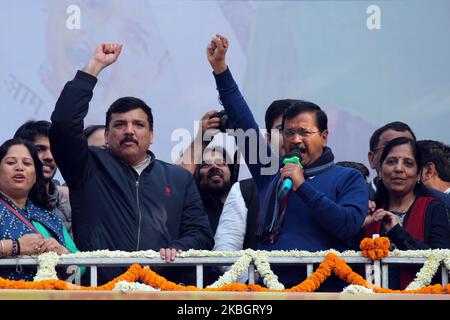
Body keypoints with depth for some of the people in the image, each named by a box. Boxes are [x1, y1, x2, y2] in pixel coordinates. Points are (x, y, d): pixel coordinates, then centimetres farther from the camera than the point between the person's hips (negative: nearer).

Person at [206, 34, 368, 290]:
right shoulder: (272, 172, 19)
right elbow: (244, 124, 17)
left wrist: (303, 187, -5)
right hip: (270, 285, 3)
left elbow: (349, 225, -5)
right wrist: (221, 70, 14)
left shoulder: (348, 178, 11)